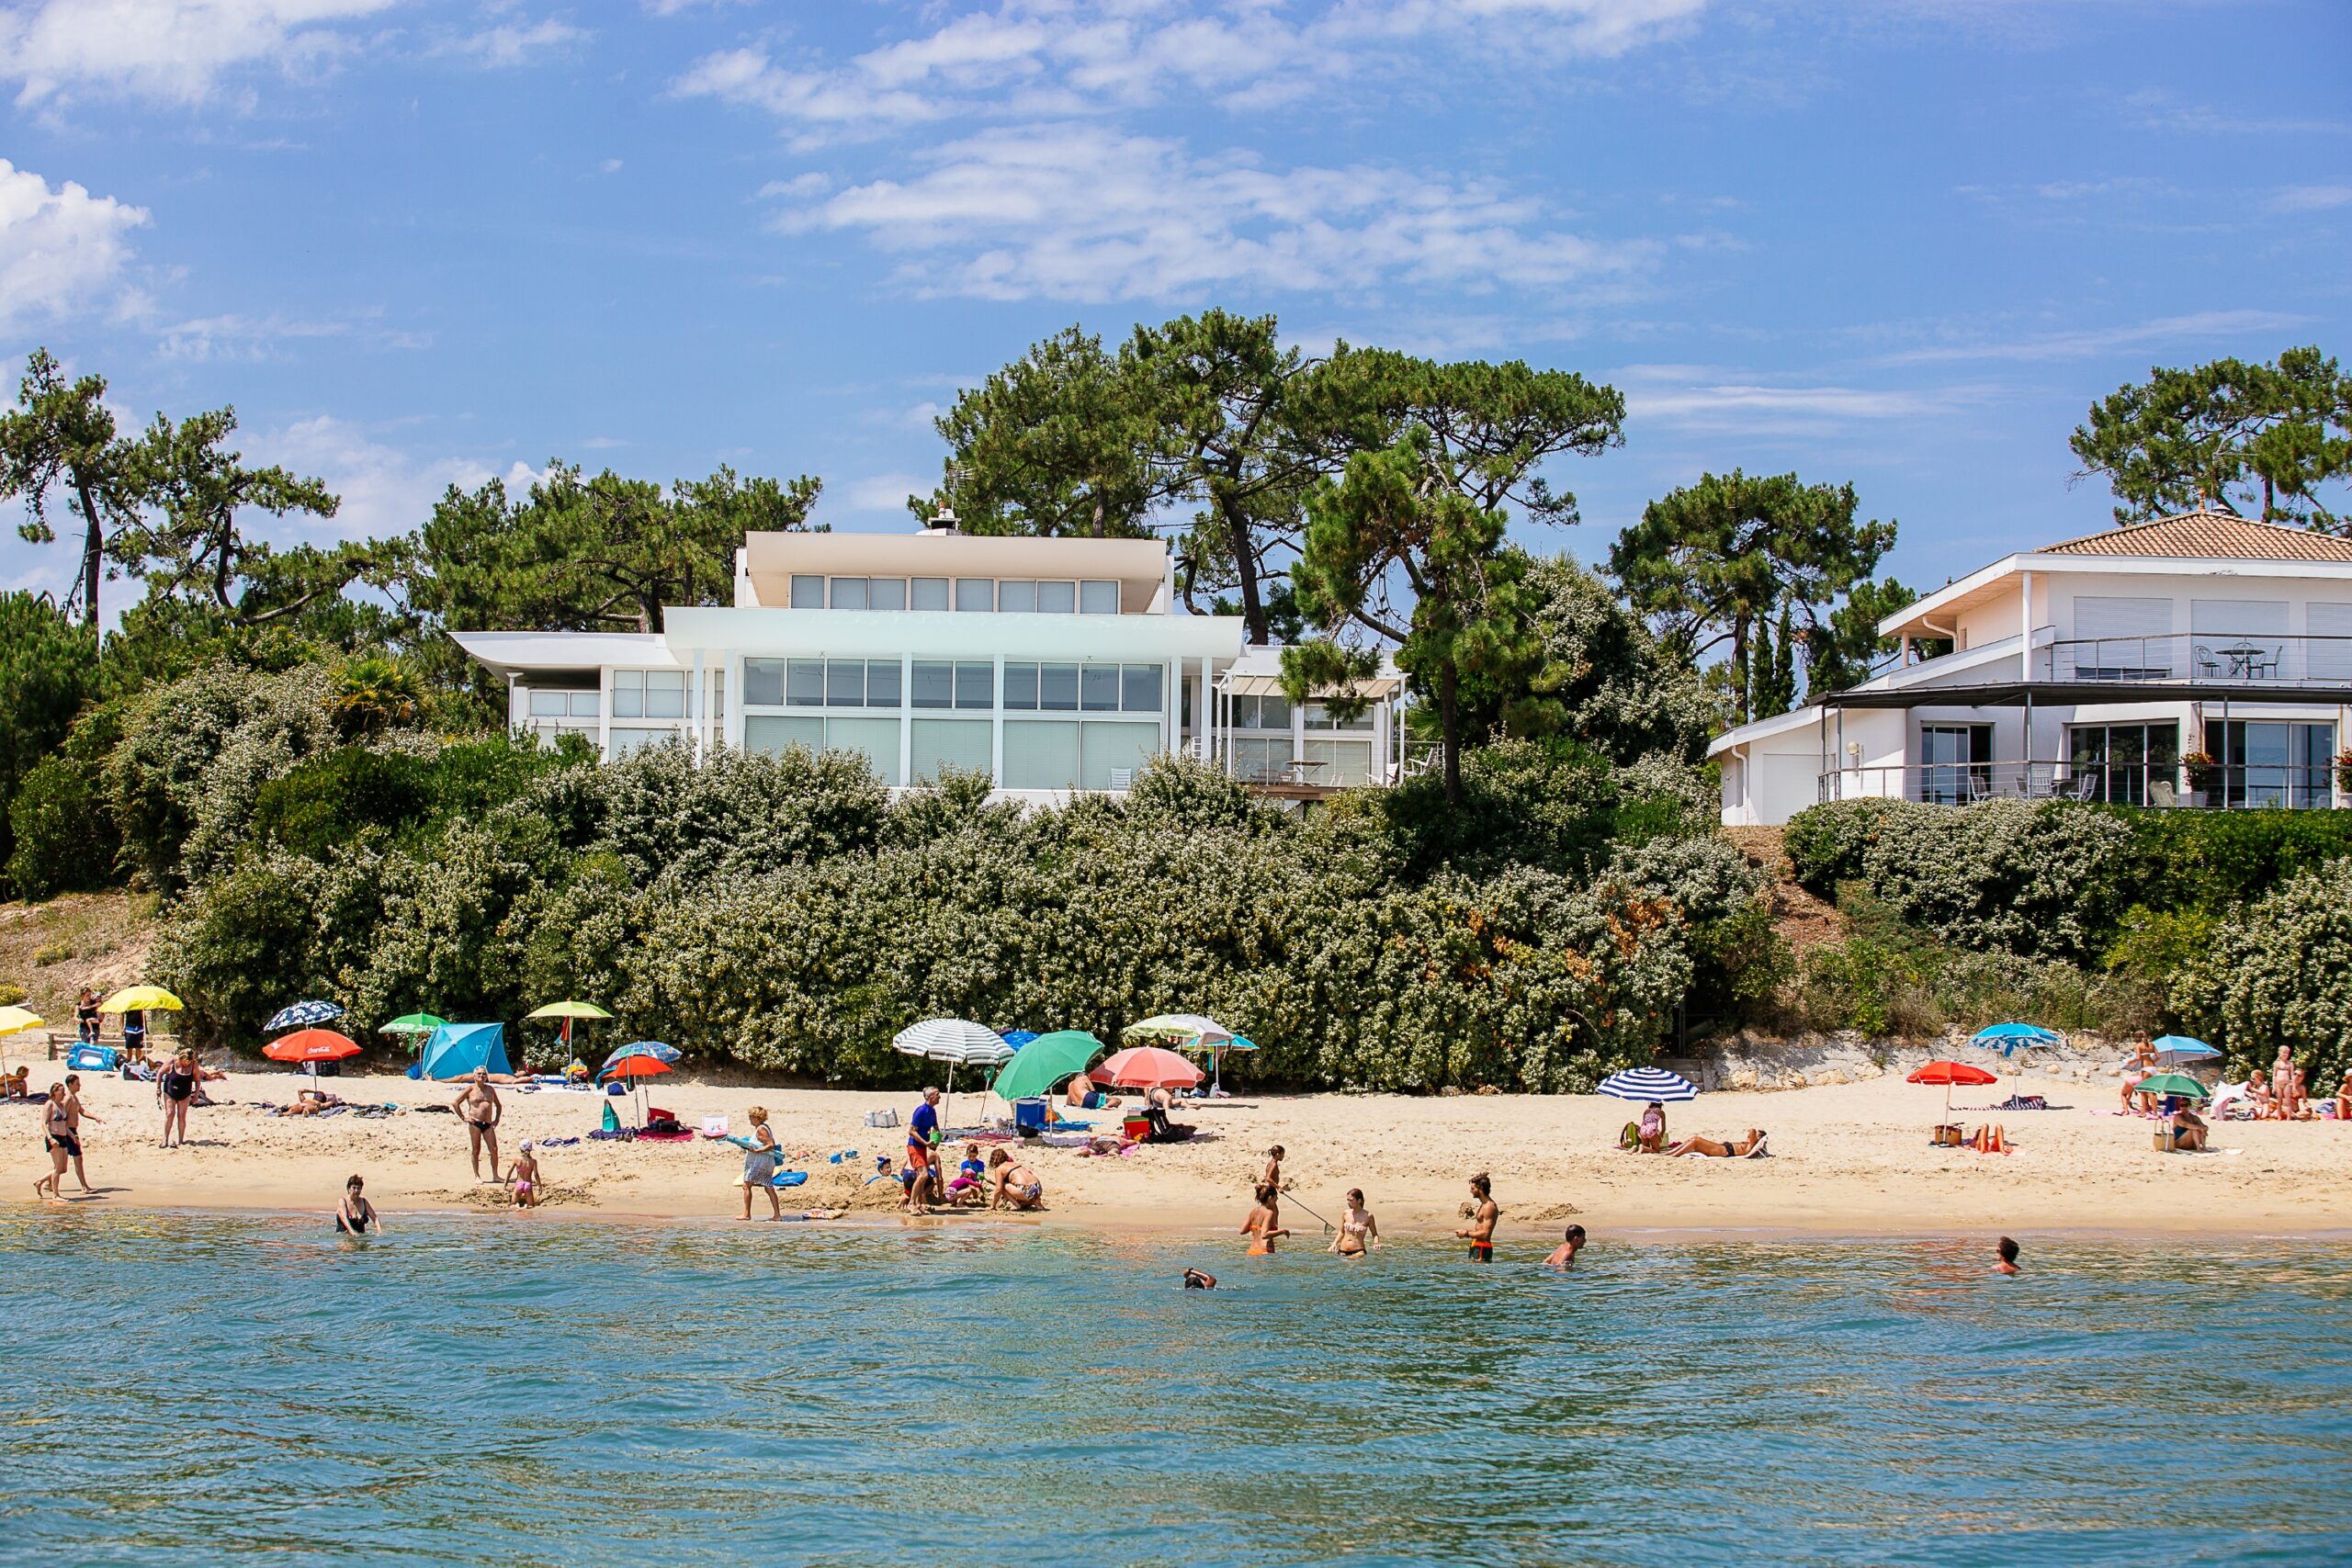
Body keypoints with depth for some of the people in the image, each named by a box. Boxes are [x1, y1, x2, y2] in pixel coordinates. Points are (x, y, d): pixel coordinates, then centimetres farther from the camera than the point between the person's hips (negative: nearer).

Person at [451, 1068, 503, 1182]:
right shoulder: (470, 1089, 2)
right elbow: (455, 1103, 2)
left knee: (494, 1149, -5)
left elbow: (498, 1105, 27)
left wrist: (497, 1119, 15)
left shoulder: (490, 1089, 14)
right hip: (475, 1123, -3)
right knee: (476, 1150, 0)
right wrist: (463, 1118, -2)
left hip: (488, 1124, 3)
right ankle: (477, 1176, 7)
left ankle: (495, 1176, 1)